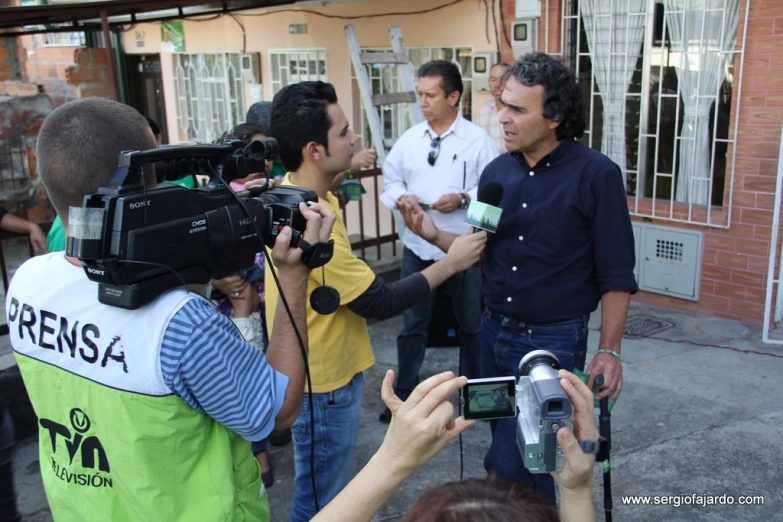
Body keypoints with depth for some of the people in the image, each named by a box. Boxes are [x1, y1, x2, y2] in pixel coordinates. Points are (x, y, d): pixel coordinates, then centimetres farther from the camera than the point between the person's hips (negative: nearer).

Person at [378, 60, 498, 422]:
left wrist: (463, 198, -21)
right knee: (412, 324, 11)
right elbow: (390, 182, 10)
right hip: (417, 248, 3)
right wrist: (402, 197, -11)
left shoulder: (478, 140, -6)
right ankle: (404, 395, 26)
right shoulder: (409, 139, 4)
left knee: (472, 324, 14)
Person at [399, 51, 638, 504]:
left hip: (552, 341, -5)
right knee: (516, 451, 18)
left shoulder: (596, 174, -12)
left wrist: (609, 351, -12)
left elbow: (616, 275, -9)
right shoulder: (497, 172, 3)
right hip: (494, 332, 6)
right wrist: (435, 235, -6)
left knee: (509, 465, -5)